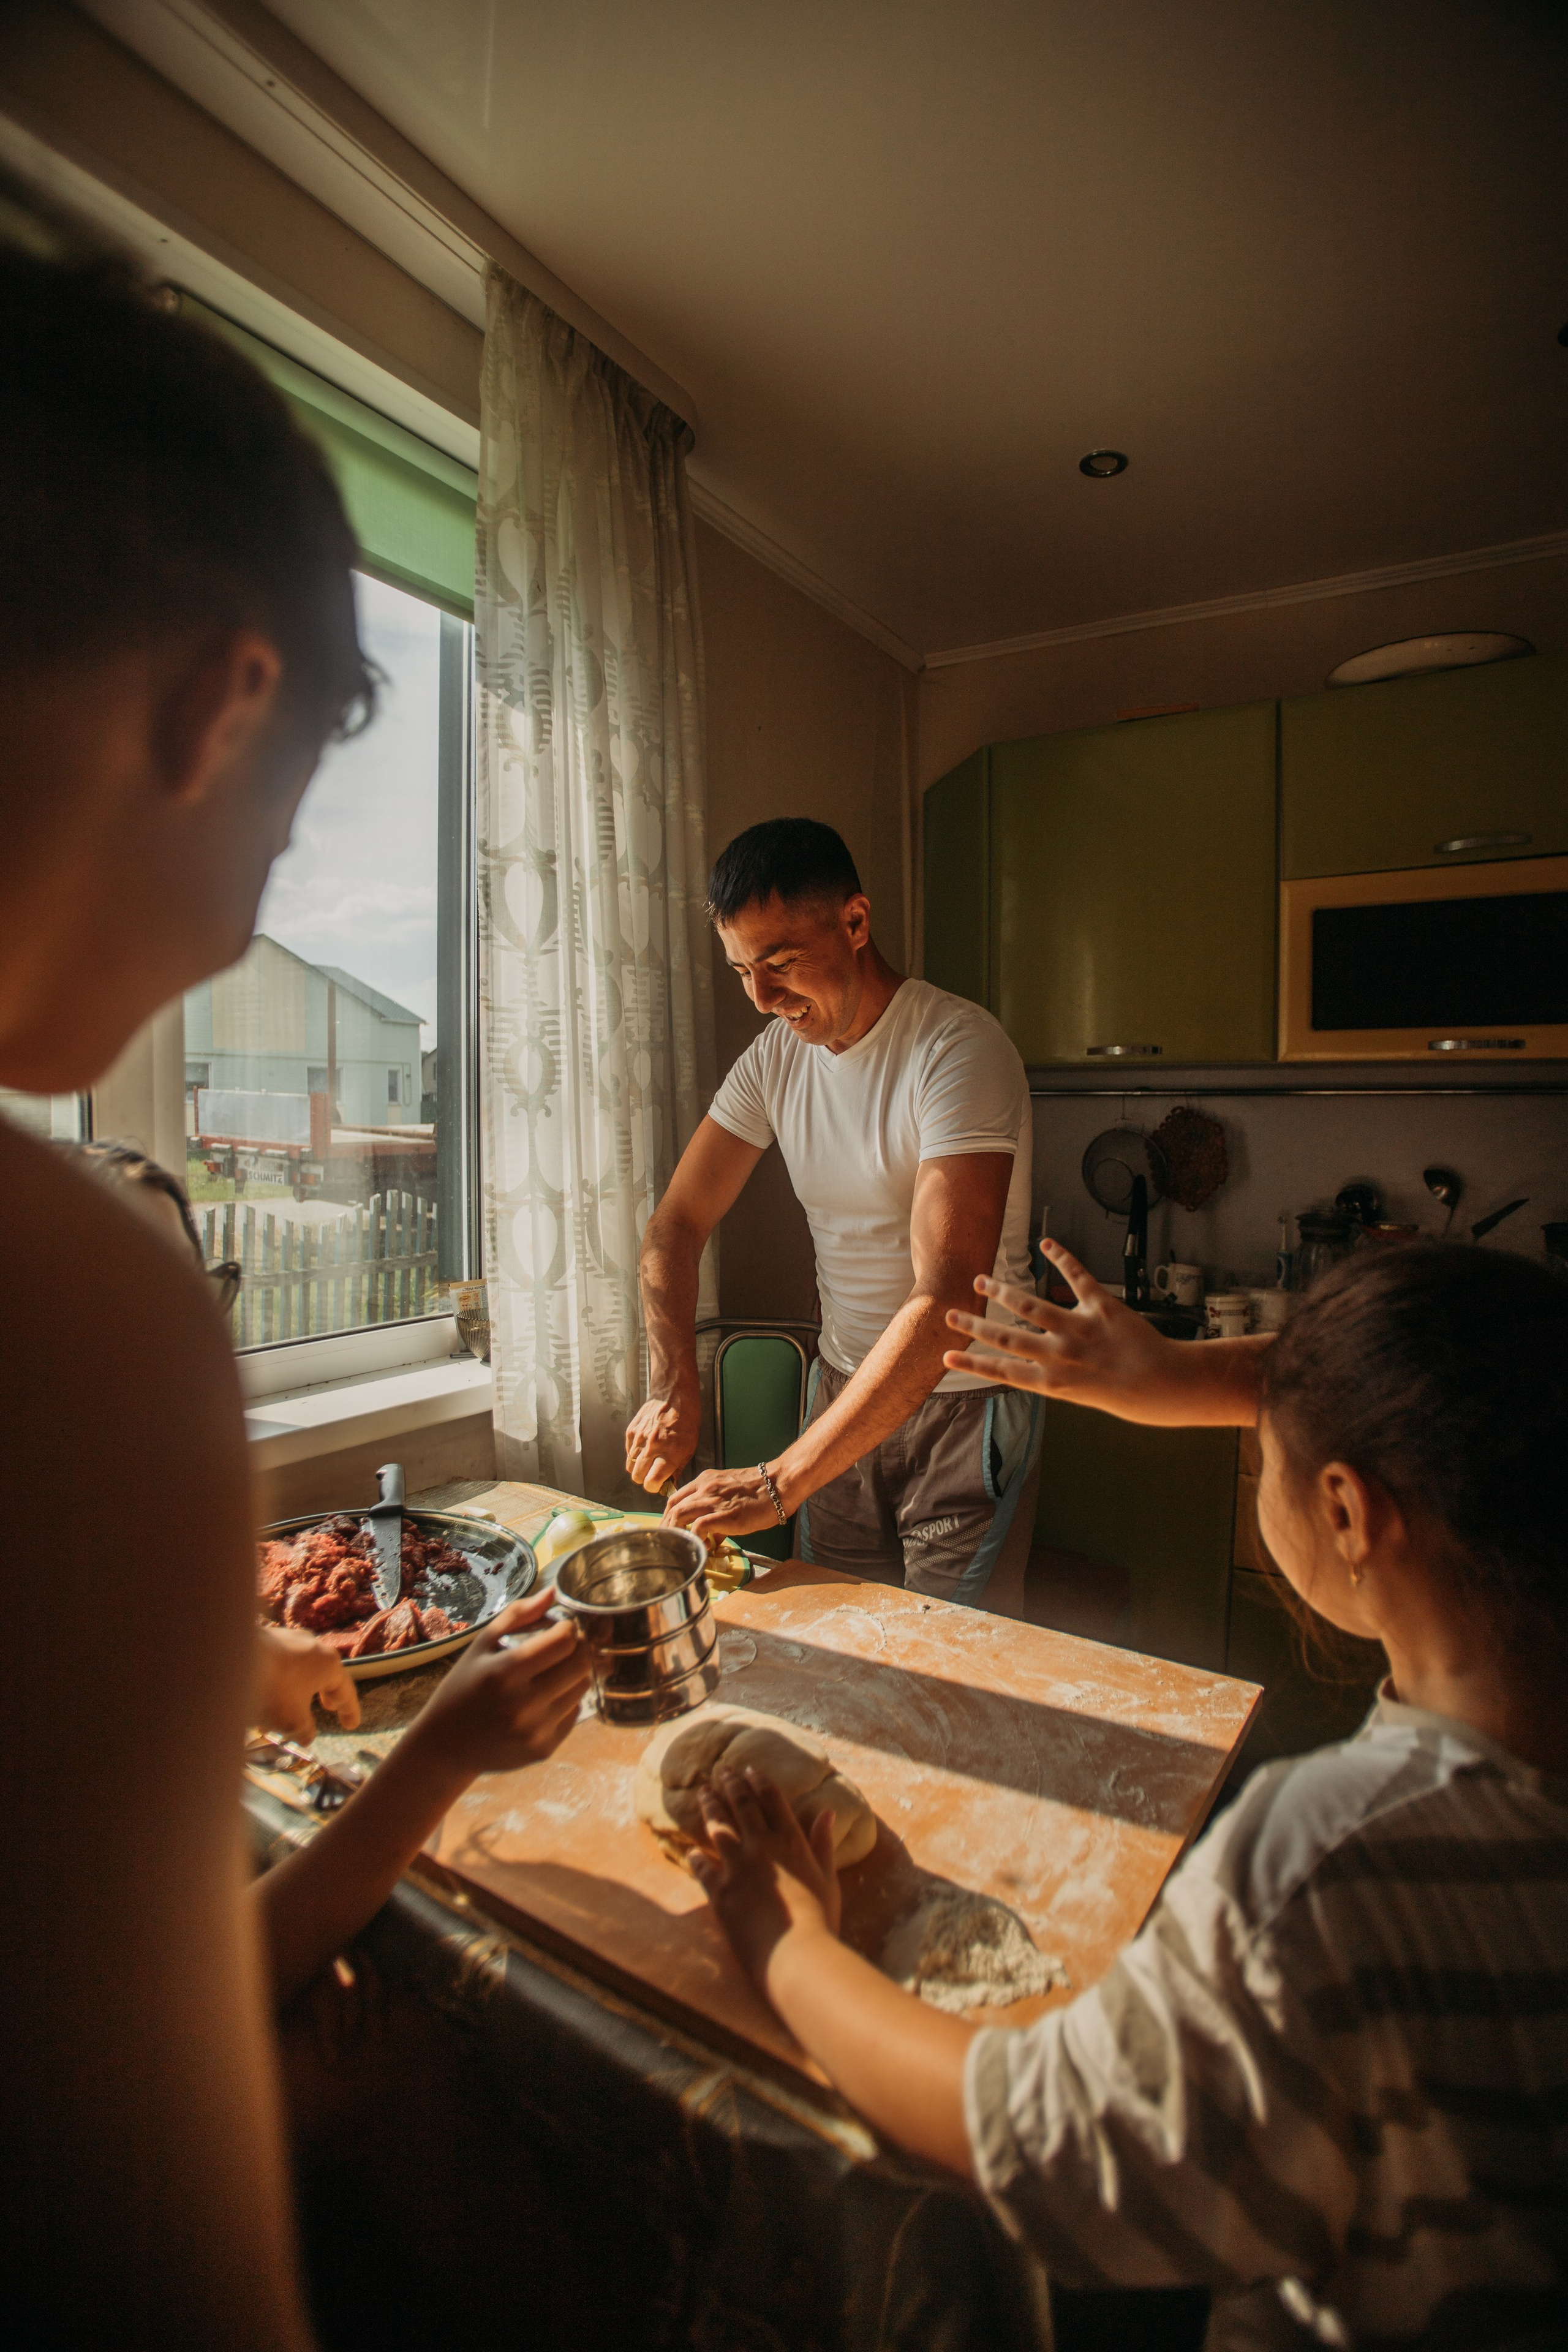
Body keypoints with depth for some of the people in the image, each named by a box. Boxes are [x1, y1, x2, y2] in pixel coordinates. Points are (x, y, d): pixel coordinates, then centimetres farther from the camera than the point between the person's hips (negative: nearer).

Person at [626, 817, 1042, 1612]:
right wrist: (671, 1388, -14)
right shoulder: (776, 1054, -2)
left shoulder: (958, 1051, -23)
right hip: (844, 1383, 5)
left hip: (965, 1395, -5)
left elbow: (945, 1306, -31)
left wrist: (780, 1483, -33)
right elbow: (676, 1225, 2)